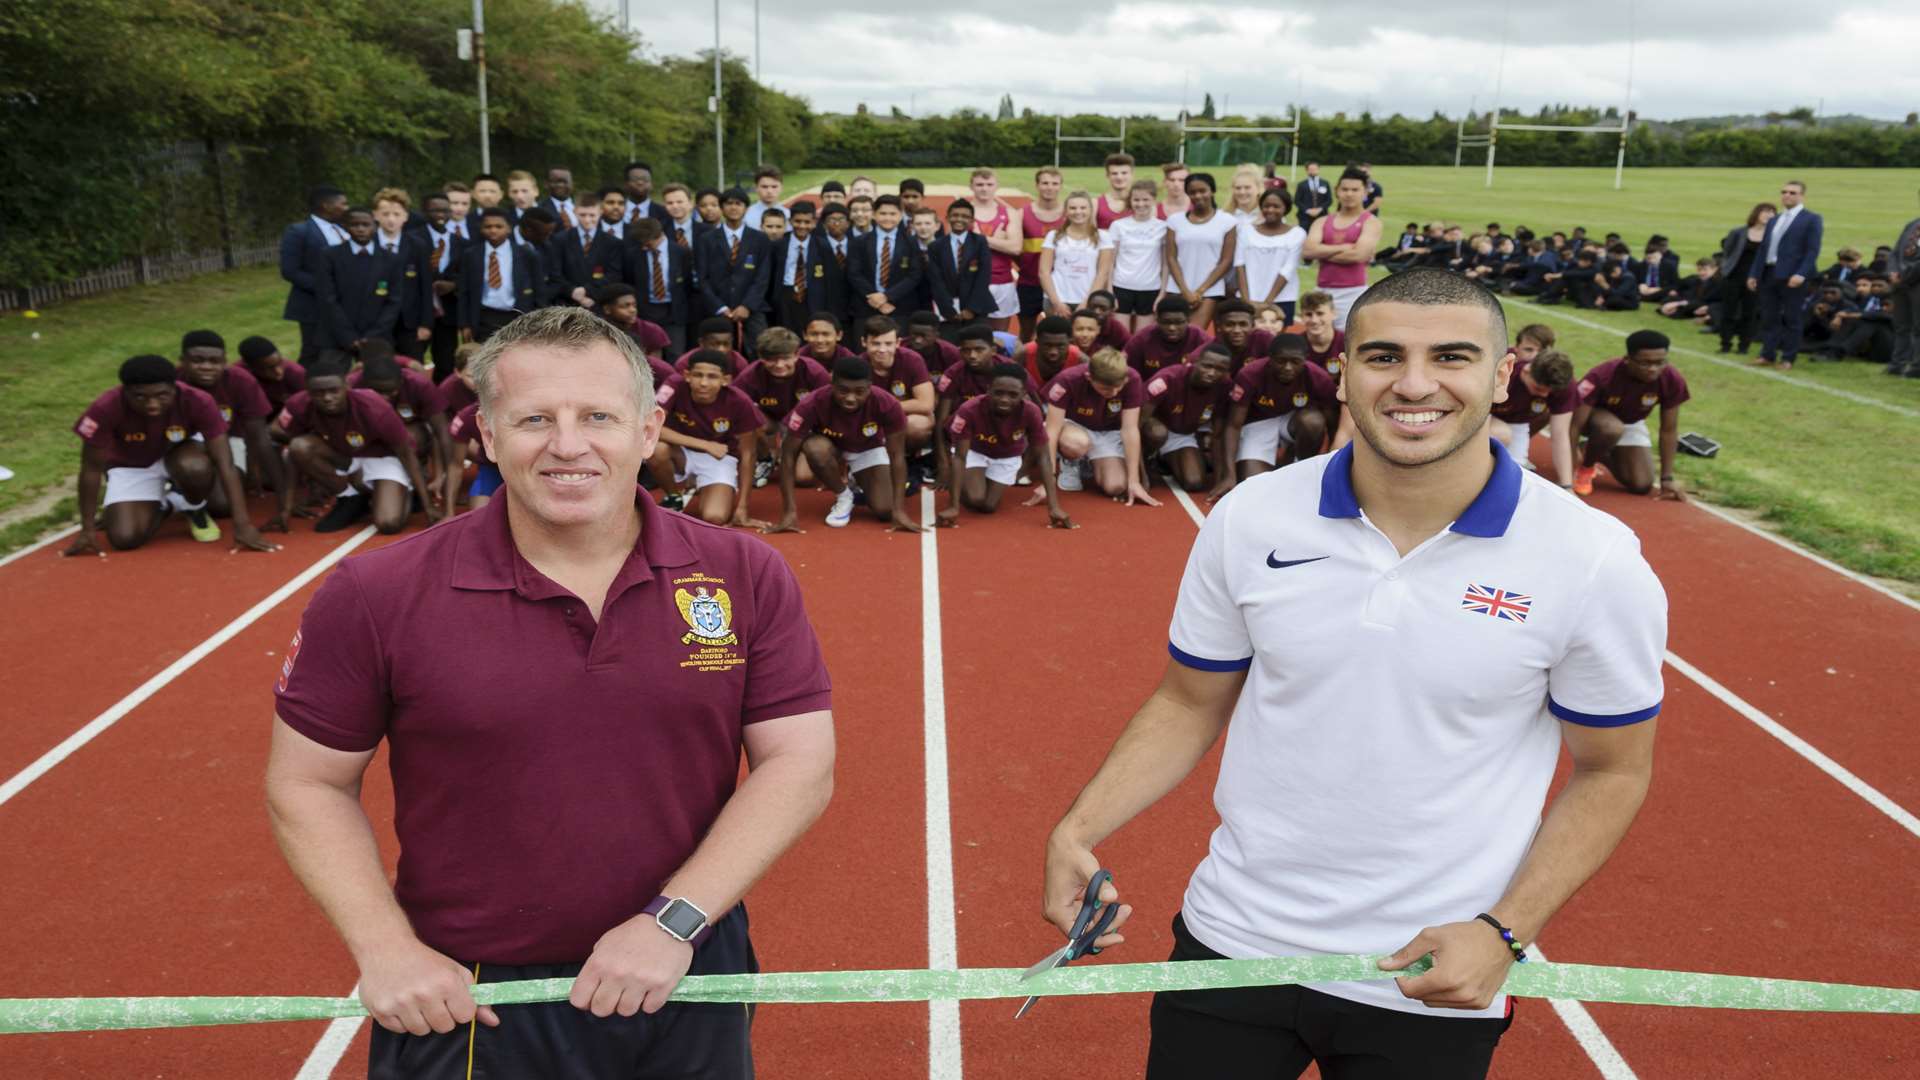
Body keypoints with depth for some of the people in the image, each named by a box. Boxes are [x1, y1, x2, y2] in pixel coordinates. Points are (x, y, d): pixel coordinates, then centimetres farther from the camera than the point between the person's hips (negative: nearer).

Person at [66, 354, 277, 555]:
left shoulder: (198, 401, -33)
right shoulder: (106, 408, -33)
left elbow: (225, 463, -32)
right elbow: (92, 469, -21)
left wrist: (242, 525, -38)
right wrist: (87, 530, -18)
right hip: (132, 466, 1)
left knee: (195, 468, -37)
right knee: (125, 539, -17)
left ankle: (195, 511, -3)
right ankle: (164, 505, 16)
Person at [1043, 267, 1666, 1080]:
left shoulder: (1598, 563, -12)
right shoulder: (1249, 518, -8)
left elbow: (1610, 772, -1)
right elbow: (1189, 704, 3)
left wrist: (1503, 933, -13)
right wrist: (1076, 834, -10)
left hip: (1434, 982, -1)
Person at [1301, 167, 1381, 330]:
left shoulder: (1370, 222, 2)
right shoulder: (1323, 222, 12)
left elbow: (1359, 254, -14)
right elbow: (1308, 249, -5)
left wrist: (1323, 253, -4)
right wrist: (1343, 248, -11)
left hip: (1354, 292, -4)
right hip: (1322, 291, 4)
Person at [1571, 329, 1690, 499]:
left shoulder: (1671, 380, -27)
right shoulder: (1602, 377, -38)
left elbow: (1669, 430, -14)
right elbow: (1574, 426, -35)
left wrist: (1667, 478, -11)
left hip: (1631, 423, 4)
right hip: (1594, 415, -4)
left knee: (1641, 485, -7)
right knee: (1612, 429, -40)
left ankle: (1601, 455, 23)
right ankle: (1585, 467, -8)